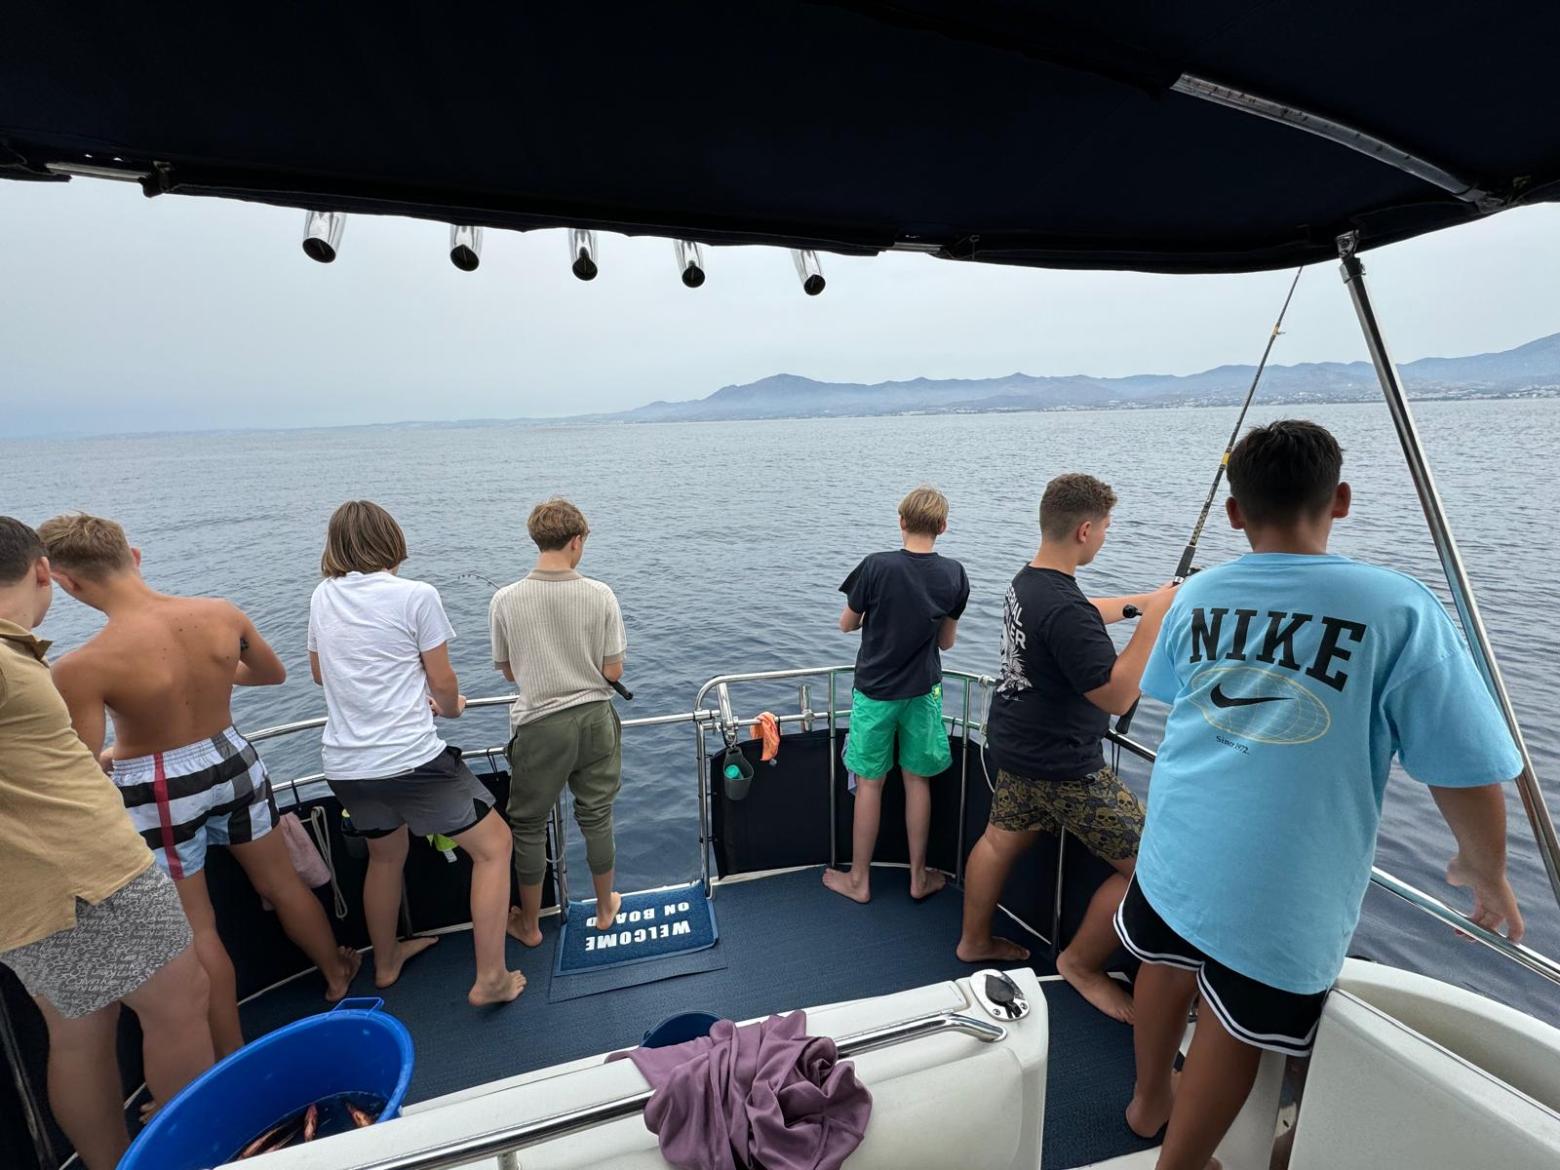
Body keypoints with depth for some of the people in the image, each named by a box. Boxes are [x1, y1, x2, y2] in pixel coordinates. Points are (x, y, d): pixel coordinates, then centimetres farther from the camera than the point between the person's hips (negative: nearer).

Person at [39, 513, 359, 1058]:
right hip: (232, 762, 4)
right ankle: (339, 976, 44)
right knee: (282, 884, 24)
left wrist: (108, 757, 6)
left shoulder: (80, 668, -24)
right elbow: (273, 674, 6)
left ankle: (233, 1059, 32)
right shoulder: (223, 615, -13)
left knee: (196, 931, 15)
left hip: (158, 794, -4)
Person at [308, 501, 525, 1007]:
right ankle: (491, 979, 11)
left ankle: (385, 963, 48)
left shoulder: (322, 596, 6)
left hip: (344, 764, 7)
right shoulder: (416, 595, -11)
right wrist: (449, 707, 16)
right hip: (410, 758, -7)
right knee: (493, 845, 9)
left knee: (386, 854, 30)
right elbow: (443, 683, -5)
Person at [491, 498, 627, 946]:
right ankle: (605, 909, 38)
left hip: (539, 727, -1)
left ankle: (529, 924, 36)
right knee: (596, 819, 18)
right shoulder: (600, 595, -12)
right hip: (594, 720, 1)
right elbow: (613, 672, -9)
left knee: (529, 826, 18)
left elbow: (508, 672, 1)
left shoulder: (505, 600, -11)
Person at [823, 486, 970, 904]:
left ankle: (859, 880, 24)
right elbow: (947, 641, 2)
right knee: (917, 780, 16)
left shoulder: (876, 567, -17)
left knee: (869, 783, 9)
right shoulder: (954, 574, -7)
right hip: (923, 692, 3)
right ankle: (919, 877, 29)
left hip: (875, 691, -2)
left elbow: (847, 624, -4)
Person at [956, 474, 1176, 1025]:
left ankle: (975, 941, 42)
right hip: (1062, 766, -10)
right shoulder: (1064, 610, -29)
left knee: (1001, 838, 23)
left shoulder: (1025, 582, 2)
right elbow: (1117, 696, -25)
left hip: (1015, 746, 10)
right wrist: (1153, 619, -22)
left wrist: (1146, 599, 24)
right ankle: (1081, 964, 22)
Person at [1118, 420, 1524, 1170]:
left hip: (1176, 846, 4)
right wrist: (1485, 872, 9)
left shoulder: (1196, 597, -3)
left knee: (1169, 965, 29)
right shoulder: (1397, 609, -16)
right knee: (1234, 1030, 17)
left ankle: (1148, 1099, 53)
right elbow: (1466, 771, -10)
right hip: (1283, 886, -4)